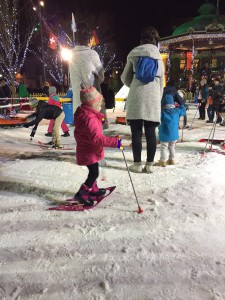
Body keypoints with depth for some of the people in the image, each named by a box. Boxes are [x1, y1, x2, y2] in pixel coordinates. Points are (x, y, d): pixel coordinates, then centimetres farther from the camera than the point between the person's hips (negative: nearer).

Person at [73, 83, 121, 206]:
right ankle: (82, 193, 1)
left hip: (87, 149, 11)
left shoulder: (85, 113, 3)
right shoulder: (90, 119, -30)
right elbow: (97, 138, -36)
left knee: (93, 171, 23)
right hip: (89, 152, -11)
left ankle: (93, 189, 39)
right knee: (94, 173, -6)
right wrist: (114, 141, -35)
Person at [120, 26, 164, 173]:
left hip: (136, 96, -2)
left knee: (136, 132, 1)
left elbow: (125, 78, 15)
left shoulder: (134, 54, 13)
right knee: (151, 133, 4)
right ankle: (150, 164, 6)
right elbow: (161, 82, 17)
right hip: (153, 97, 2)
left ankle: (137, 164, 3)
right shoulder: (159, 58, 18)